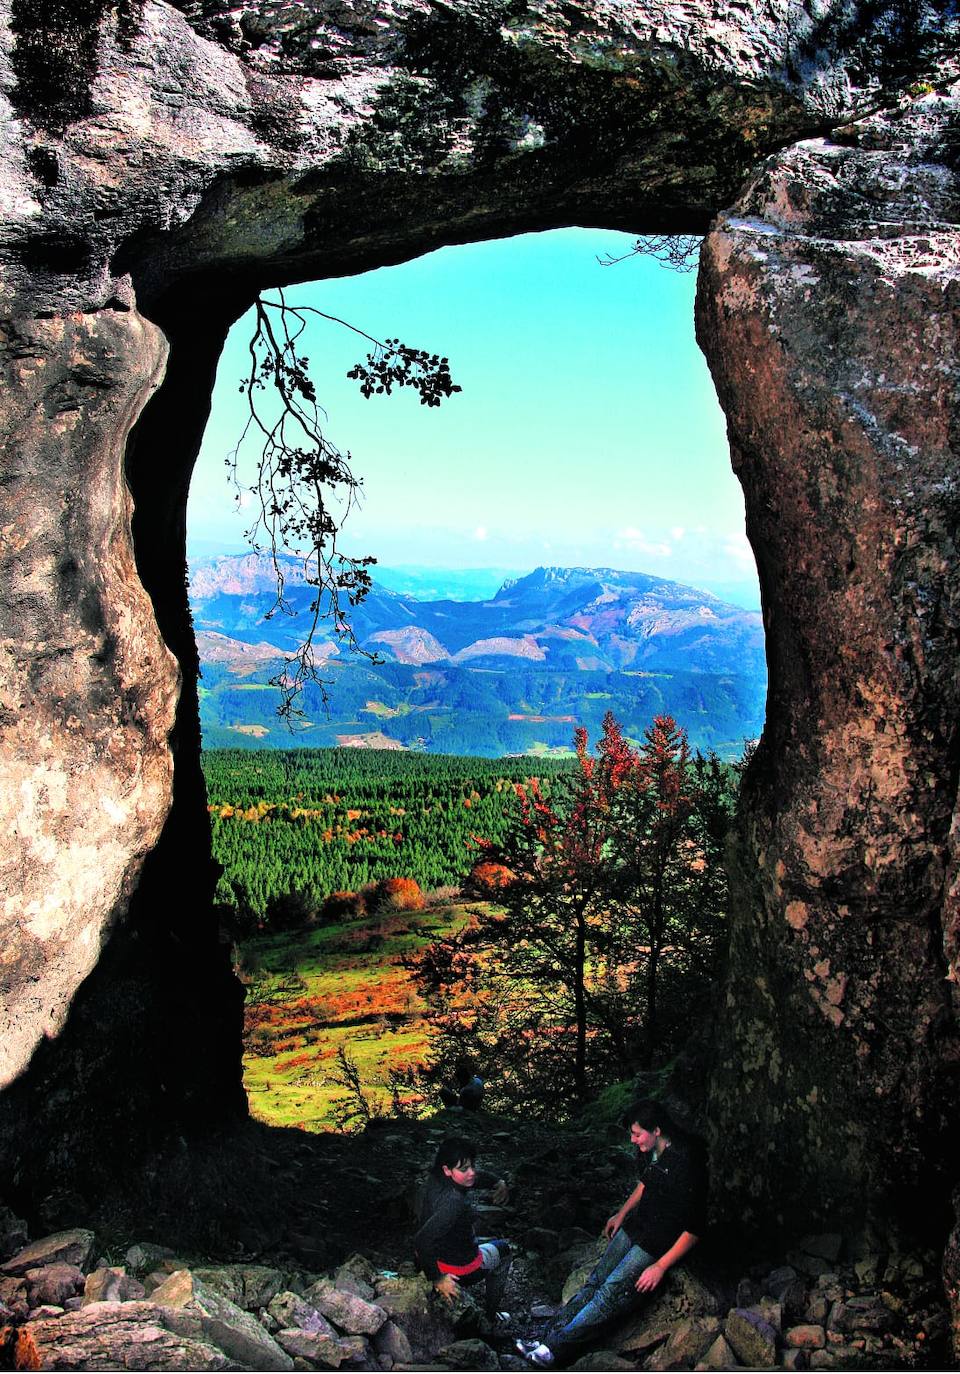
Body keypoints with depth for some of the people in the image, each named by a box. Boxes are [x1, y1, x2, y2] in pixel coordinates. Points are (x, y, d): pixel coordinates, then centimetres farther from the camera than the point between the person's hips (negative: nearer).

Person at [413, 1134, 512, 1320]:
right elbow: (421, 1242, -42)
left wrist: (499, 1182, -5)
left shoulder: (436, 1179, -12)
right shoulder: (453, 1200, -38)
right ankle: (493, 1311, 35)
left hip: (435, 1259, 7)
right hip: (460, 1269, -7)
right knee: (502, 1249, 23)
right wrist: (437, 1279, -30)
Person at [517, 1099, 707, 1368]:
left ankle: (556, 1347, -9)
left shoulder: (684, 1164, -29)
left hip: (661, 1242, -8)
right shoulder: (649, 1150, -3)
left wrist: (661, 1267, -22)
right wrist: (622, 1214, 19)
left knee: (611, 1293, -14)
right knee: (595, 1281, 0)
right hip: (637, 1226, 8)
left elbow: (694, 1229, -24)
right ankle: (548, 1337, 0)